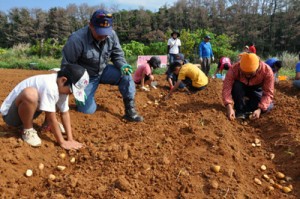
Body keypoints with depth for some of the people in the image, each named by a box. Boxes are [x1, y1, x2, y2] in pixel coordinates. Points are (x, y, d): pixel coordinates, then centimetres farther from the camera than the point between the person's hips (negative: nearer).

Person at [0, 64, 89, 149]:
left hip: (28, 111, 8)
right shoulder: (50, 86, -34)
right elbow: (52, 119, -28)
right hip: (9, 114, -8)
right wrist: (62, 142, -21)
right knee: (30, 93, -37)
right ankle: (27, 131, -12)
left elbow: (65, 113, -5)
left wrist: (70, 139, -10)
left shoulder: (61, 86, -7)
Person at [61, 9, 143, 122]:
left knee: (125, 73, -23)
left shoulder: (111, 35, -16)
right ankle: (87, 97, 28)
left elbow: (117, 54, -1)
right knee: (87, 110, -9)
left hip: (104, 71, 4)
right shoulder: (77, 39, -28)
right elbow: (67, 65, -19)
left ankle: (130, 110, -17)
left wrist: (122, 66, -25)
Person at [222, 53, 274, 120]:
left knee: (268, 107, -22)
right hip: (241, 88, -1)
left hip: (256, 89, 1)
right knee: (236, 85, -35)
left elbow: (268, 93, -30)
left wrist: (259, 109, -44)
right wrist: (229, 107, -52)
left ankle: (247, 103, 4)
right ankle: (240, 110, -17)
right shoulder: (234, 69, -33)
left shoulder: (267, 71, -31)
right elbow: (226, 88, -39)